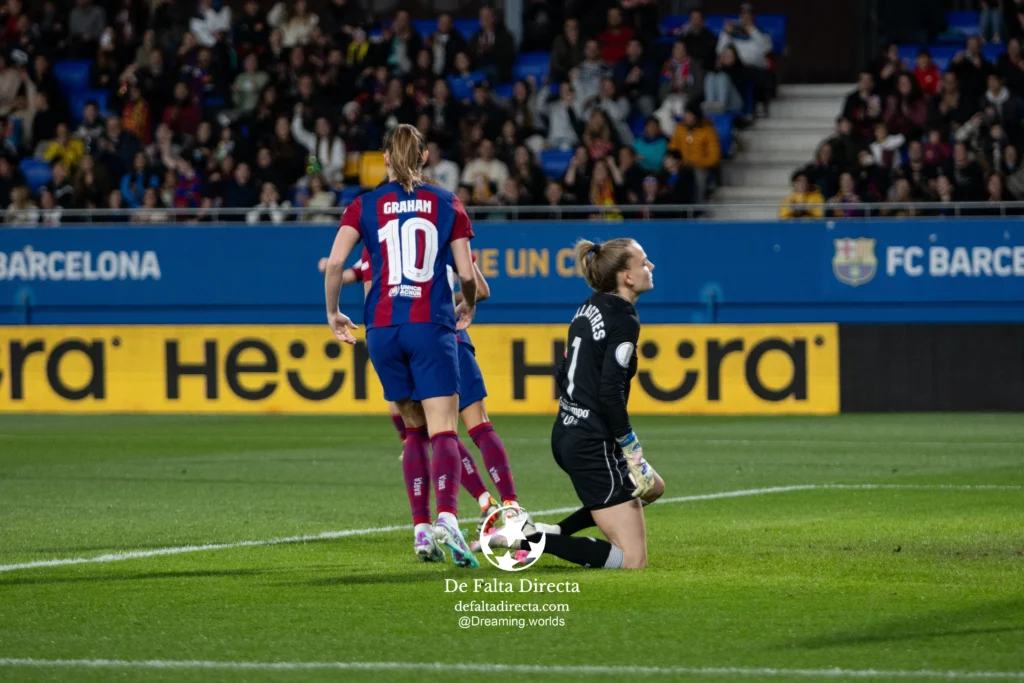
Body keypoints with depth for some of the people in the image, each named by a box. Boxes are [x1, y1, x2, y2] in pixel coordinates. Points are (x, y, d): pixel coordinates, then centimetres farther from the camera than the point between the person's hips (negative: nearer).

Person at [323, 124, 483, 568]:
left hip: (383, 327, 2)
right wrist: (468, 307, 24)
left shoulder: (365, 206, 5)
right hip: (431, 326, -2)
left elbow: (335, 263, -6)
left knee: (414, 430, 16)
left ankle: (421, 528, 9)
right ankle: (446, 517, -32)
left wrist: (332, 313, 8)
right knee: (443, 430, -8)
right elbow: (467, 273, 3)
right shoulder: (447, 205, 5)